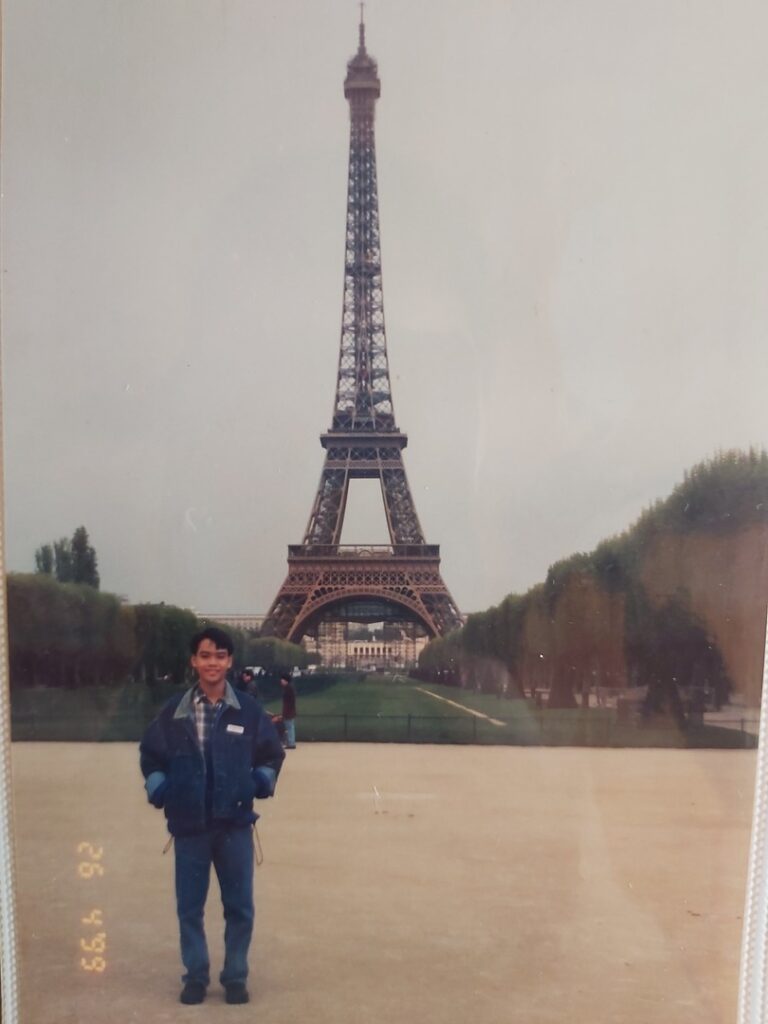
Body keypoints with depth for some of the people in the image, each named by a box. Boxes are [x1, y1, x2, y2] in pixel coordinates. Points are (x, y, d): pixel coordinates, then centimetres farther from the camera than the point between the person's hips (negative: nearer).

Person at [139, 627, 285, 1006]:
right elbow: (151, 755, 12)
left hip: (235, 824, 0)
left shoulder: (249, 710, -1)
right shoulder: (173, 711, -1)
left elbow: (272, 754, 11)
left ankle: (235, 976, 23)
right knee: (189, 906, 9)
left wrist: (261, 782, -5)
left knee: (239, 906, 7)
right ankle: (195, 975, 26)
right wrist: (157, 788, -2)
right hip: (189, 825, 0)